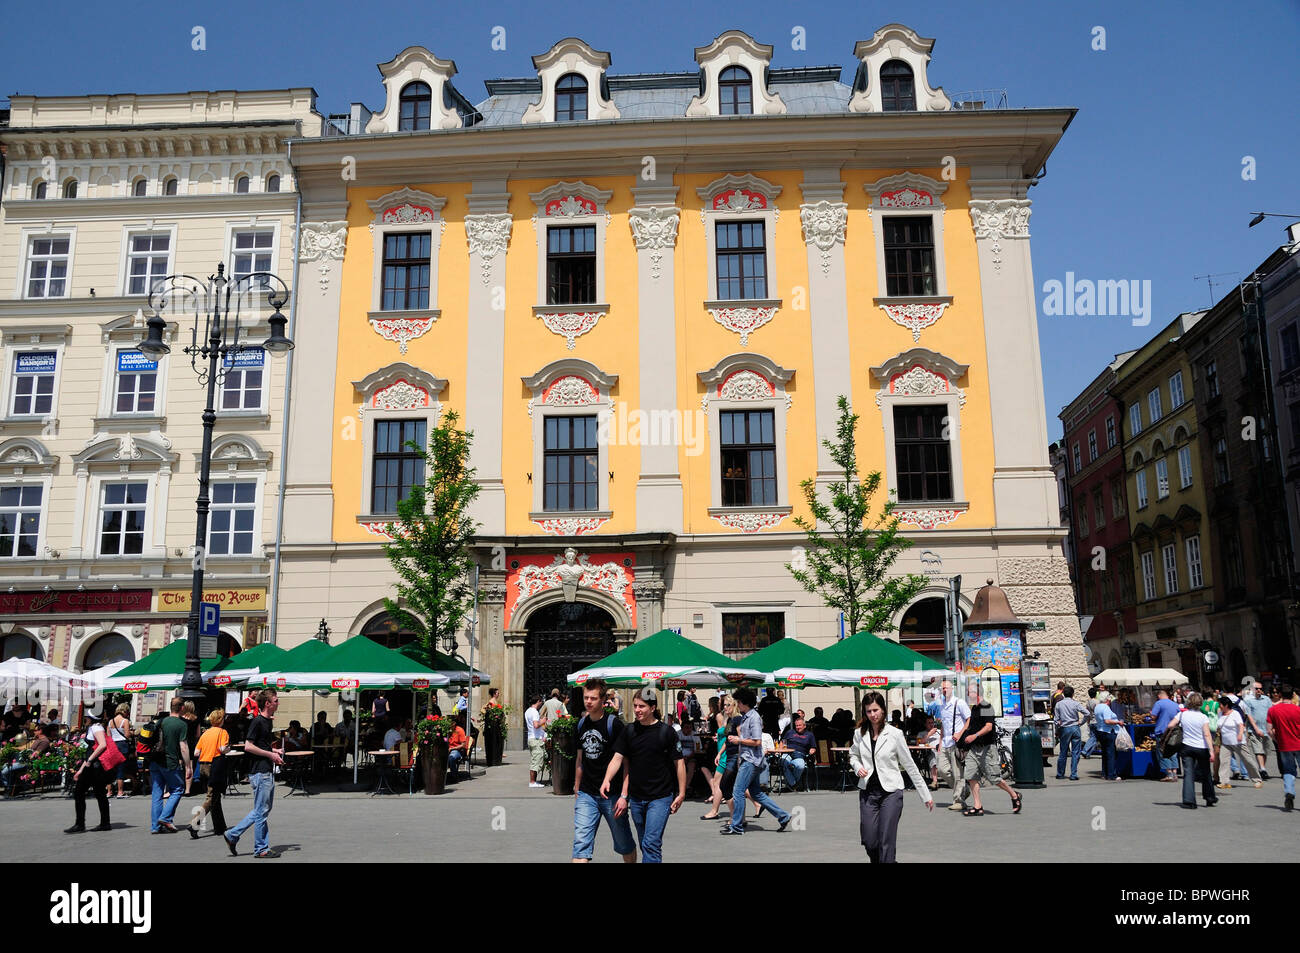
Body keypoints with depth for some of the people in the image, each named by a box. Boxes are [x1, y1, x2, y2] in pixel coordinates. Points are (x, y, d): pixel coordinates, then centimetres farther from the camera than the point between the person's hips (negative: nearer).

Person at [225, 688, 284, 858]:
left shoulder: (268, 721, 15)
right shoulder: (257, 721, -13)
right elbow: (248, 746, -19)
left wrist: (274, 752, 12)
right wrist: (270, 754, -15)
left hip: (267, 772, 10)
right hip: (260, 772, -10)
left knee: (263, 810, 15)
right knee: (262, 811, -1)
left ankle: (232, 835, 22)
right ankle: (261, 849, 8)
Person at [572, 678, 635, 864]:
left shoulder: (614, 724, -10)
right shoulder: (581, 724, 7)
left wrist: (624, 795, -16)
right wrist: (576, 791, 18)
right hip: (586, 795, 4)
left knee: (625, 845, 10)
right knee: (581, 843, -8)